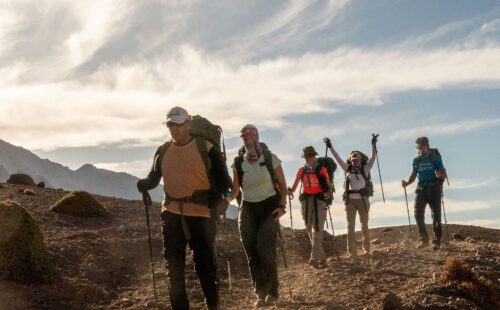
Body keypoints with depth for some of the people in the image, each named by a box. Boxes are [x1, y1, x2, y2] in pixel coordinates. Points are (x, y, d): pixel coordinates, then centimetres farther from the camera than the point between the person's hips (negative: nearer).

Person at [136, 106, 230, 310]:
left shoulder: (205, 149, -3)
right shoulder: (163, 151, 10)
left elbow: (223, 181, -1)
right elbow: (153, 177, 16)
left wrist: (210, 199, -19)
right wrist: (144, 184, -7)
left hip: (200, 214, -4)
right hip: (171, 214, 4)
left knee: (205, 264, 2)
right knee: (174, 267, 4)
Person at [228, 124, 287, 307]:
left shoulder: (270, 159, -2)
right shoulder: (238, 163, 3)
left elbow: (282, 185, 4)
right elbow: (234, 190, 9)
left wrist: (282, 206, -10)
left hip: (269, 207, -3)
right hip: (248, 210, 3)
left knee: (265, 249, -18)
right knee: (252, 253, -2)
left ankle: (272, 291, -2)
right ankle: (261, 294, 11)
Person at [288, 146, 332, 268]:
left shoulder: (322, 170, 3)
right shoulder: (301, 171, 9)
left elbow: (329, 186, 7)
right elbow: (294, 187, 9)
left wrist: (328, 193, -15)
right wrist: (289, 191, -13)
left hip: (319, 202, -3)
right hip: (306, 202, 3)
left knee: (317, 229, -15)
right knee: (310, 230, 8)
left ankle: (314, 258, -23)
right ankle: (321, 255, 26)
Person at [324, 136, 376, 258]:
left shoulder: (365, 169, 7)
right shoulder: (348, 169, 12)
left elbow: (373, 157, -2)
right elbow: (338, 158, 12)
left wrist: (373, 144, -10)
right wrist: (330, 147, 8)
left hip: (362, 200, -1)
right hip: (350, 200, 1)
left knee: (364, 226, 10)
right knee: (350, 226, -6)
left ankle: (366, 249, 22)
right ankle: (351, 252, -9)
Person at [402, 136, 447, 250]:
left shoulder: (435, 158, 1)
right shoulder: (416, 160, 11)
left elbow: (444, 174, -2)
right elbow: (413, 175, 17)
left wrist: (440, 175, -25)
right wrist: (407, 183, -2)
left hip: (434, 189, -3)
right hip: (421, 189, 3)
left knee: (436, 215, -3)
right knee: (418, 213, -11)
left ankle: (437, 241, 4)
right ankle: (424, 239, -2)